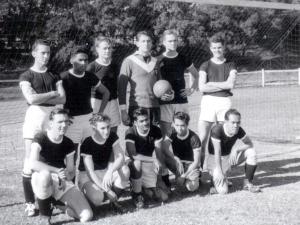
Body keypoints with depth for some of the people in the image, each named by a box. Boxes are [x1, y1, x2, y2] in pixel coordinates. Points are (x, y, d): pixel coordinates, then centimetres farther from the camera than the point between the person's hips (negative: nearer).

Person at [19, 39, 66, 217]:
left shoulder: (54, 75, 13)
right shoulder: (26, 76, 1)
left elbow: (63, 99, 0)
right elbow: (31, 99, -15)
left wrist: (40, 98, -11)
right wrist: (52, 93, -6)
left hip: (53, 118, 3)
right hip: (35, 117, -3)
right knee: (30, 161, -4)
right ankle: (30, 203, 3)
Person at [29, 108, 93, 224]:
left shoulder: (68, 144, 2)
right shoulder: (40, 138, -12)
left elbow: (71, 171, 4)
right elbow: (33, 163, -27)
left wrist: (67, 175, -20)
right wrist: (57, 171, -31)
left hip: (63, 182, 3)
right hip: (40, 179, -3)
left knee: (87, 216, -16)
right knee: (45, 175, -44)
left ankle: (59, 202, 16)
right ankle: (45, 216, -19)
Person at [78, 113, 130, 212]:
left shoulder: (112, 137, -7)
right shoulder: (87, 144, -22)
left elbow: (120, 157, -17)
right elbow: (90, 172, -23)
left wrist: (110, 171, -38)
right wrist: (107, 190, -28)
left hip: (105, 171, 5)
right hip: (88, 176, -5)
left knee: (125, 170, -27)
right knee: (97, 199, -34)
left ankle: (114, 201, -8)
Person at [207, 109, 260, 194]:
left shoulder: (239, 130, -11)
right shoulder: (217, 130, -26)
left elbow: (250, 144, -5)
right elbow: (217, 152, -26)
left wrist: (236, 150, -22)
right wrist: (219, 171, -28)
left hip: (230, 156, 5)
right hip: (215, 160, -5)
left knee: (251, 152, -17)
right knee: (223, 190, -22)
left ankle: (248, 183, -4)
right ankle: (215, 177, 13)